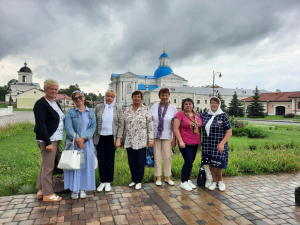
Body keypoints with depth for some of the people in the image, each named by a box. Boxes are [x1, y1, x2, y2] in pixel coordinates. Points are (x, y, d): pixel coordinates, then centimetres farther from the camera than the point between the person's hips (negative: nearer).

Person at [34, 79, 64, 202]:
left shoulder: (56, 103, 14)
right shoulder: (41, 104, -12)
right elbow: (40, 125, -17)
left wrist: (58, 139, 13)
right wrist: (48, 142, -21)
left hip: (56, 139, 9)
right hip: (47, 140, -9)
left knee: (45, 165, 16)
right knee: (48, 166, -1)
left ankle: (41, 191, 27)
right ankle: (47, 194, 12)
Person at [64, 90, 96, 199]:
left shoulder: (91, 112, 8)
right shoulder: (70, 112, 3)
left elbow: (93, 127, -2)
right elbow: (68, 127, -7)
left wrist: (83, 138, -15)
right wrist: (77, 139, -17)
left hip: (87, 143, 2)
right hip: (73, 143, -1)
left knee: (86, 165, 4)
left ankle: (83, 188, 17)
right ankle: (74, 189, 14)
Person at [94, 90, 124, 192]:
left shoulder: (118, 110, 4)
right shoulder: (98, 107, 5)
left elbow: (121, 125, 1)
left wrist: (118, 139, -6)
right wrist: (93, 136, 1)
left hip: (111, 138, -1)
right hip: (100, 137, 1)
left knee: (110, 160, 5)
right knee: (101, 160, 5)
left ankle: (108, 182, 21)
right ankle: (102, 181, 21)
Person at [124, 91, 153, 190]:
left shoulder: (146, 109, -1)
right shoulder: (127, 110, 9)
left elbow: (150, 125, -3)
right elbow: (123, 125, 11)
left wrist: (150, 139, -6)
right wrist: (122, 139, 9)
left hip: (141, 141, -3)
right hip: (129, 141, 3)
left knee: (140, 161, 2)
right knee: (131, 161, 10)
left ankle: (138, 181, 17)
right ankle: (134, 180, 26)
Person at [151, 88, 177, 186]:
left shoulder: (173, 108, 0)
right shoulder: (154, 107, 3)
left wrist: (174, 139, -3)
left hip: (167, 136, 0)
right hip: (155, 136, 1)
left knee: (167, 156, 4)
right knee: (157, 156, 6)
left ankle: (167, 177, 21)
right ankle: (158, 177, 19)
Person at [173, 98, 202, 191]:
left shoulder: (197, 115, 12)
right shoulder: (180, 114, -7)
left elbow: (199, 128, 18)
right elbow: (176, 128, -11)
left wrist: (200, 141, 14)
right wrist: (180, 141, -16)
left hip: (195, 143, 6)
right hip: (185, 143, -6)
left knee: (190, 162, 11)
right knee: (188, 162, -8)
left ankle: (187, 180, 27)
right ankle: (183, 182, 8)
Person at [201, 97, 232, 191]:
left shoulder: (224, 116, -3)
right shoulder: (204, 115, 6)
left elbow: (229, 132, -5)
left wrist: (222, 143, -16)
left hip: (218, 146, -3)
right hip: (207, 145, 3)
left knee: (217, 164, -2)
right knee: (210, 164, 8)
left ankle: (220, 181, 24)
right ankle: (214, 181, 25)